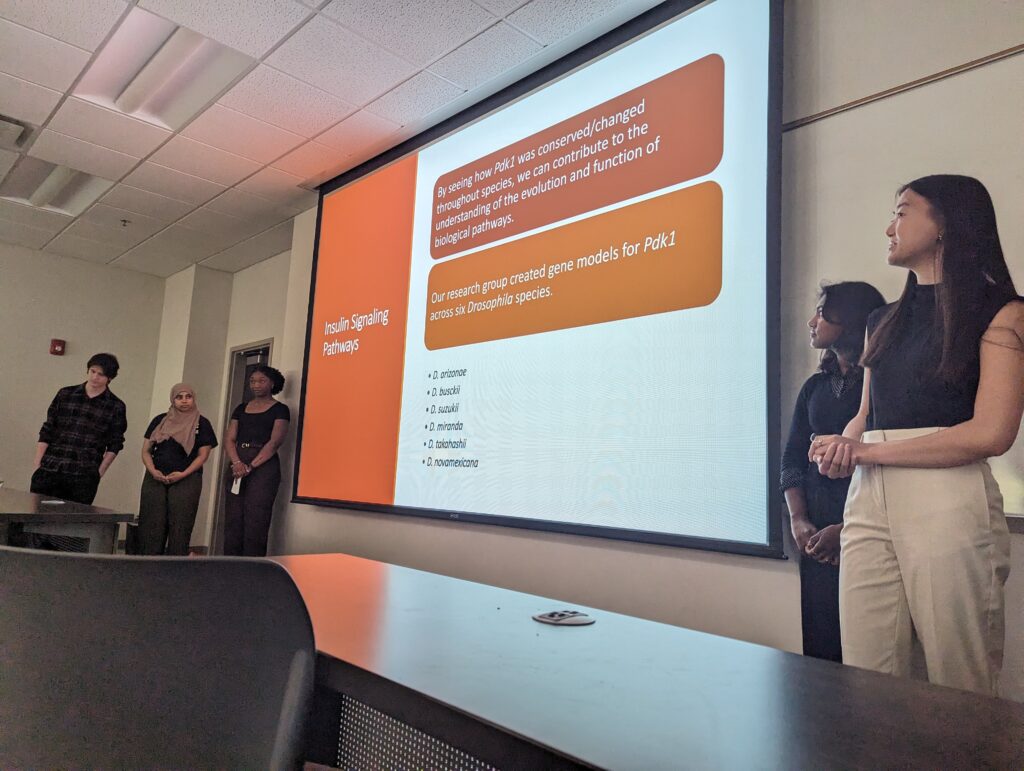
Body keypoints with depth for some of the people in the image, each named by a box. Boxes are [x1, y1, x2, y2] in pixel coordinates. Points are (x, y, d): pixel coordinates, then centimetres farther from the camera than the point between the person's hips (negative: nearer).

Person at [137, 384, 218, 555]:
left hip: (186, 480, -2)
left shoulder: (202, 424, 5)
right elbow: (146, 450, 12)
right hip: (155, 479, 2)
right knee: (152, 524, -3)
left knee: (180, 525, -7)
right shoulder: (160, 420, 13)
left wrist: (183, 474, -12)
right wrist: (152, 470, -6)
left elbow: (203, 454, 0)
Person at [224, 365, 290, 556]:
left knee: (255, 522, -7)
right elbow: (230, 440, 9)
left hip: (264, 468, -5)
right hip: (239, 469, 5)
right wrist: (237, 463, -9)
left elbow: (274, 442, -8)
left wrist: (250, 467, -15)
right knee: (232, 522, 2)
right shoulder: (241, 409, 17)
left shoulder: (279, 409, 2)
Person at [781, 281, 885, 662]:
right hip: (818, 528, 5)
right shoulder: (815, 386, 15)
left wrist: (847, 528, -17)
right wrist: (798, 520, -3)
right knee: (819, 643, 7)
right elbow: (793, 457, 10)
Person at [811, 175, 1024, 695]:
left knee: (960, 691, 2)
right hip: (868, 501, 5)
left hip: (948, 503, -5)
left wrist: (866, 451, -8)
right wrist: (843, 449, -1)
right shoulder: (886, 320, 20)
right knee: (866, 686, 5)